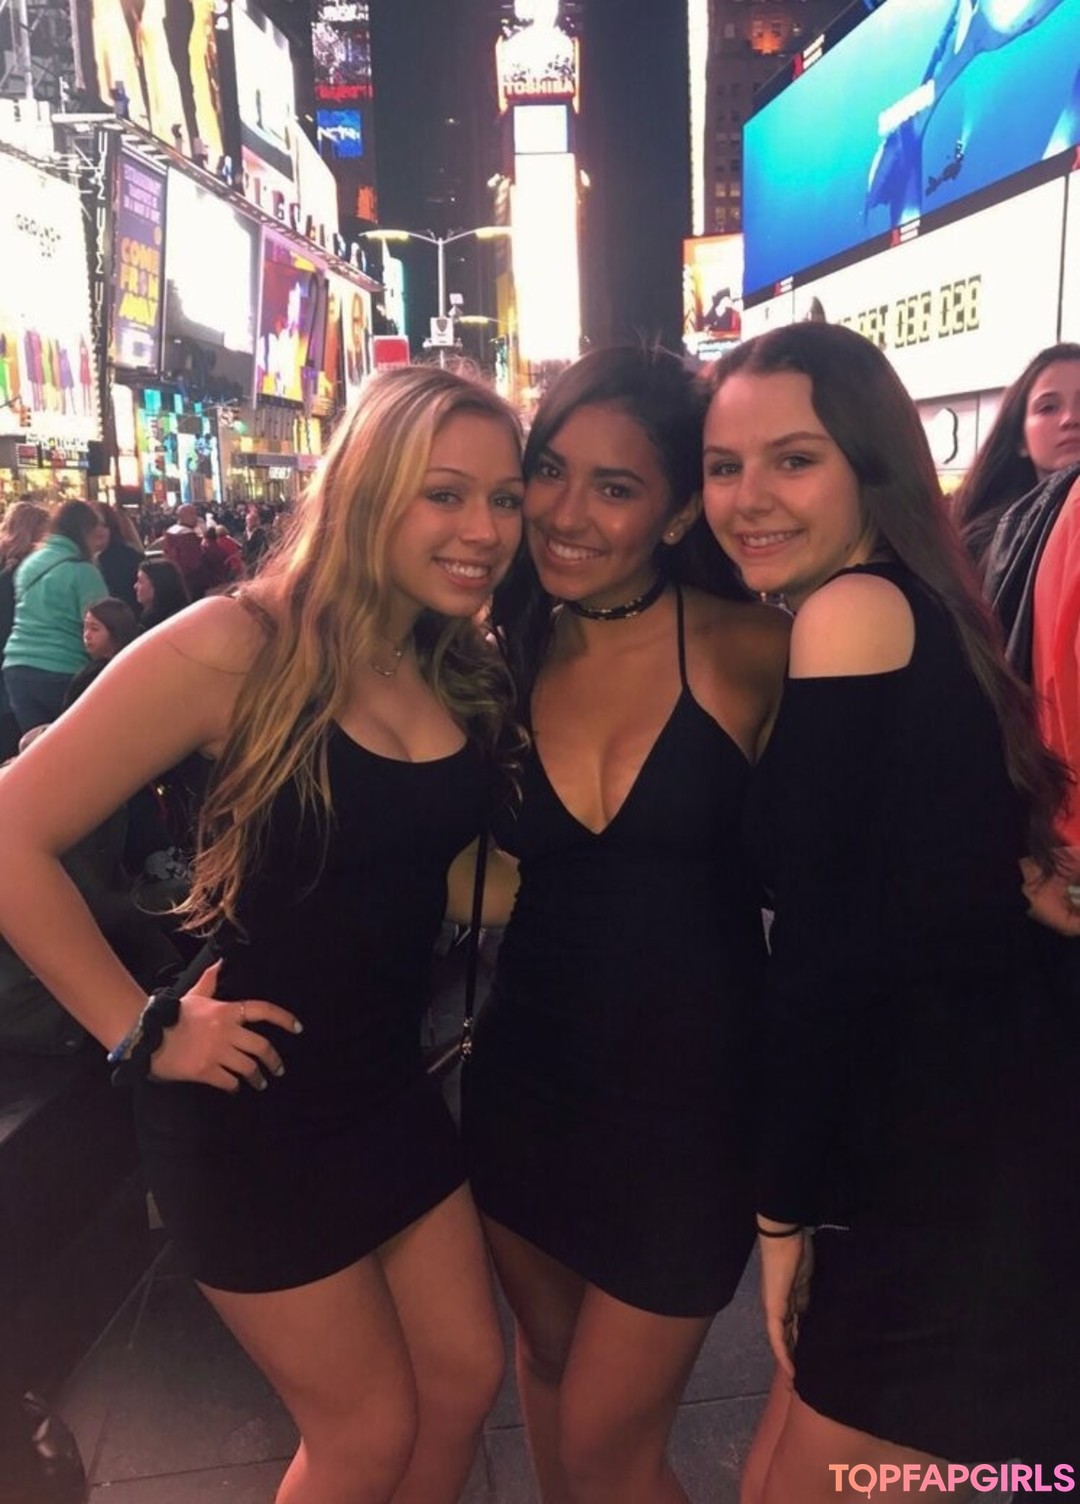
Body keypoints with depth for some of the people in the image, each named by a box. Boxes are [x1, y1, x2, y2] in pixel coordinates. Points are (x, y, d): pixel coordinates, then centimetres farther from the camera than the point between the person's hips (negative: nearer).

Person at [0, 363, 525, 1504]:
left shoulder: (466, 674, 0)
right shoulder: (239, 648, -21)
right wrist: (142, 1032, -16)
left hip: (390, 1083, 6)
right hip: (252, 1105, -6)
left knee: (465, 1380, 18)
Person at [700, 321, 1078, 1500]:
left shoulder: (852, 609, -17)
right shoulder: (909, 611, 11)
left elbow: (826, 939, -18)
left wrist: (784, 1200, -9)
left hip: (947, 1175, -8)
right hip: (960, 1146, 8)